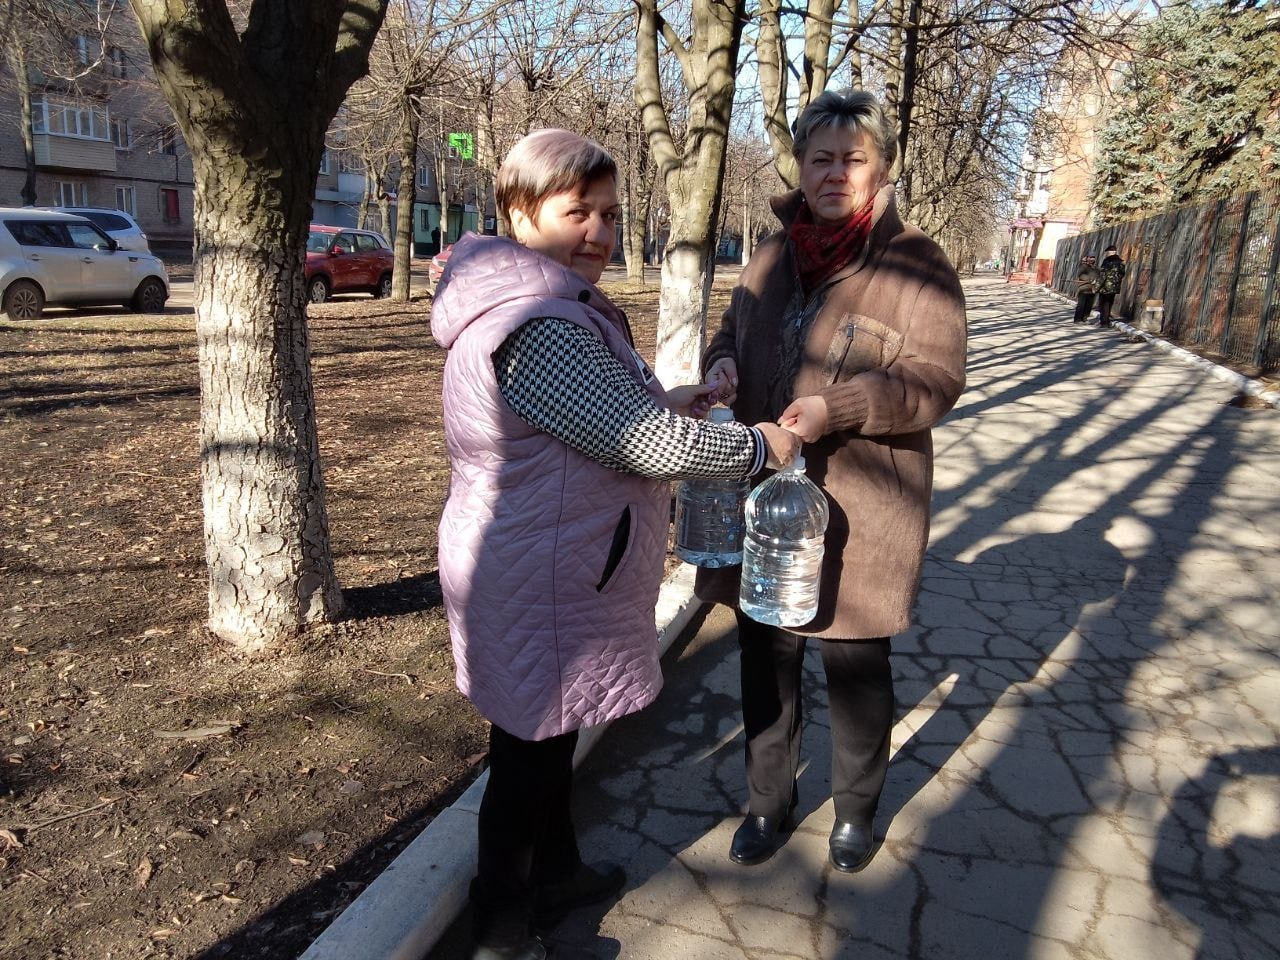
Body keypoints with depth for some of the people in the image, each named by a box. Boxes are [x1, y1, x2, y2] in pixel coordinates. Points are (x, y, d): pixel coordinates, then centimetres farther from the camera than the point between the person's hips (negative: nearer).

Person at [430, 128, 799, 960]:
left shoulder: (542, 304, 9)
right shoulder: (540, 328, -27)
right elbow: (649, 445, -27)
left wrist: (662, 401, 12)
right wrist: (760, 446, -12)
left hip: (551, 566, 11)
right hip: (541, 581, -11)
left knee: (552, 733, 25)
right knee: (530, 751, 8)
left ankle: (556, 874, 47)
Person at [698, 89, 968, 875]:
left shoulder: (915, 263, -7)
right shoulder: (773, 258, 9)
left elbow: (937, 378, -13)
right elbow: (731, 333, 20)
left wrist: (836, 407, -26)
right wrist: (721, 364, -4)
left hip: (860, 509, -4)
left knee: (856, 664, 12)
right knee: (765, 657, 15)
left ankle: (858, 807, 38)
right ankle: (770, 803, 37)